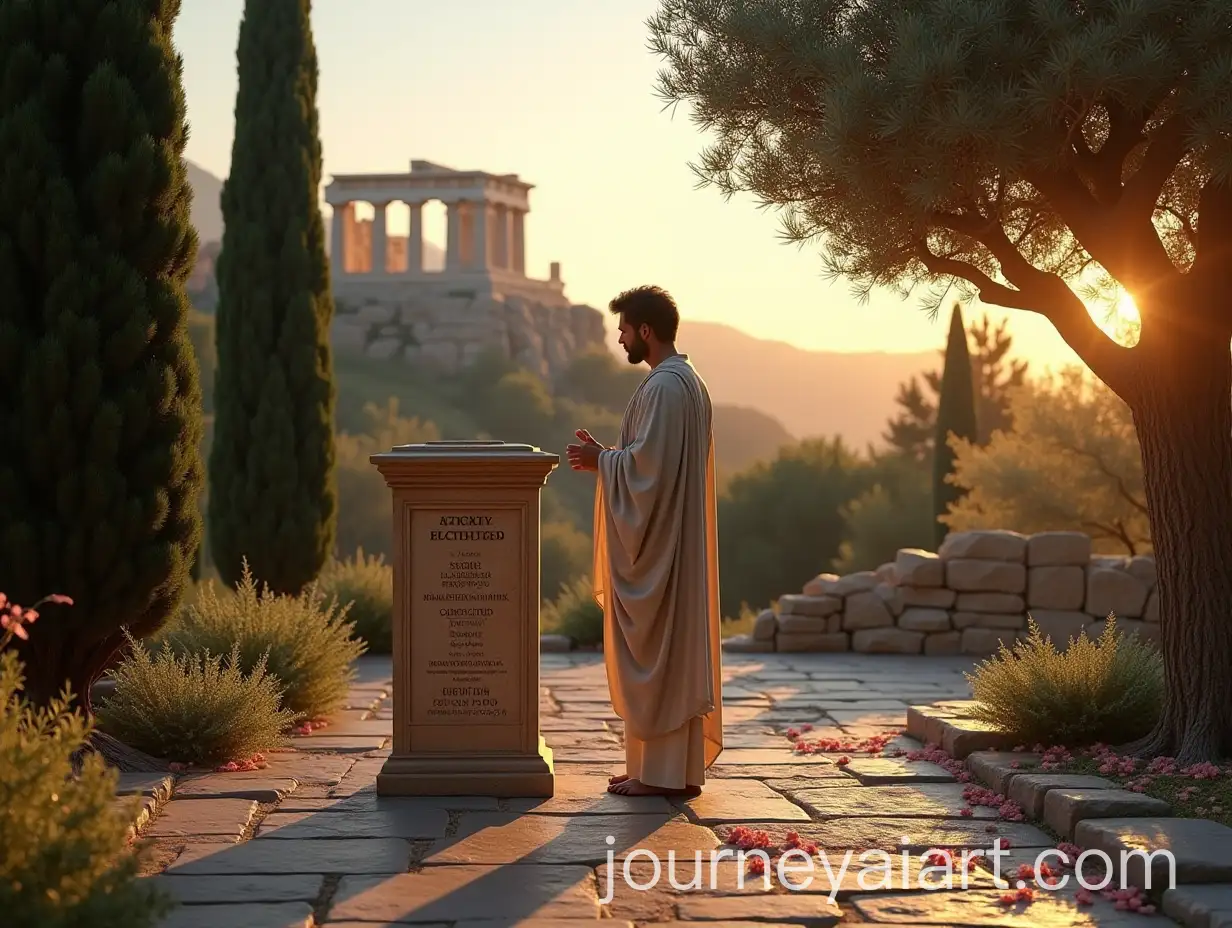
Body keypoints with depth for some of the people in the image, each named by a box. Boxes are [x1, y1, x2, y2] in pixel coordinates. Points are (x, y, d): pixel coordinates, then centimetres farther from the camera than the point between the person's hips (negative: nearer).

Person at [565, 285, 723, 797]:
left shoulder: (663, 386, -17)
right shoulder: (690, 381, 15)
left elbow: (647, 466, -22)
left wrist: (600, 460, -8)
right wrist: (606, 455, 13)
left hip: (658, 544, -10)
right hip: (675, 538, 10)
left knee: (653, 655, -5)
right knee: (676, 650, 12)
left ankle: (661, 772, -1)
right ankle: (679, 766, 16)